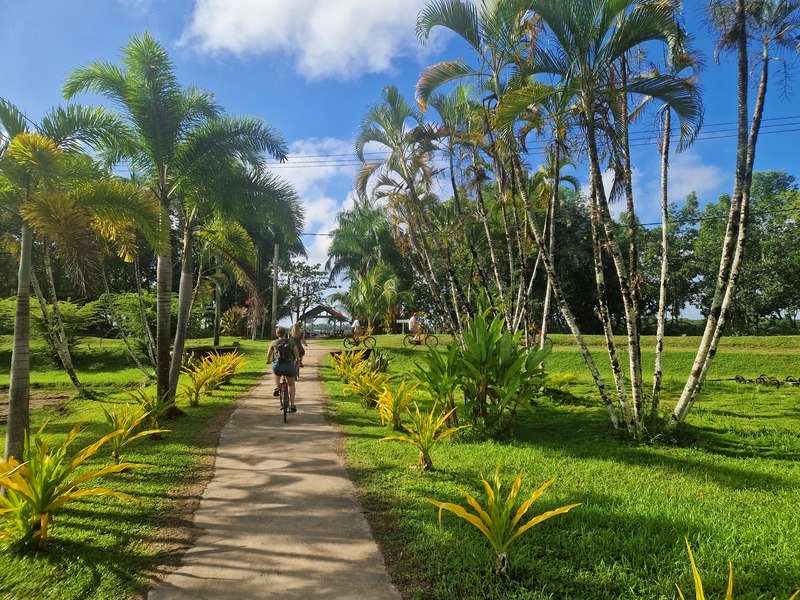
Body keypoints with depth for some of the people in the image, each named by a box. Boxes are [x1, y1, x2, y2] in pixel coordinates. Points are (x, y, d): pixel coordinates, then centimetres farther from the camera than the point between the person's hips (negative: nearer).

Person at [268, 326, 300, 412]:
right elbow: (297, 354, 9)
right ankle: (292, 405, 15)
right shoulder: (291, 342, 6)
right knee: (291, 384, 21)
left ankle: (277, 388, 24)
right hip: (290, 366, 0)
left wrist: (268, 361, 38)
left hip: (278, 367, 0)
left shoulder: (274, 343, 6)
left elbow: (268, 355, 16)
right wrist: (297, 361, 30)